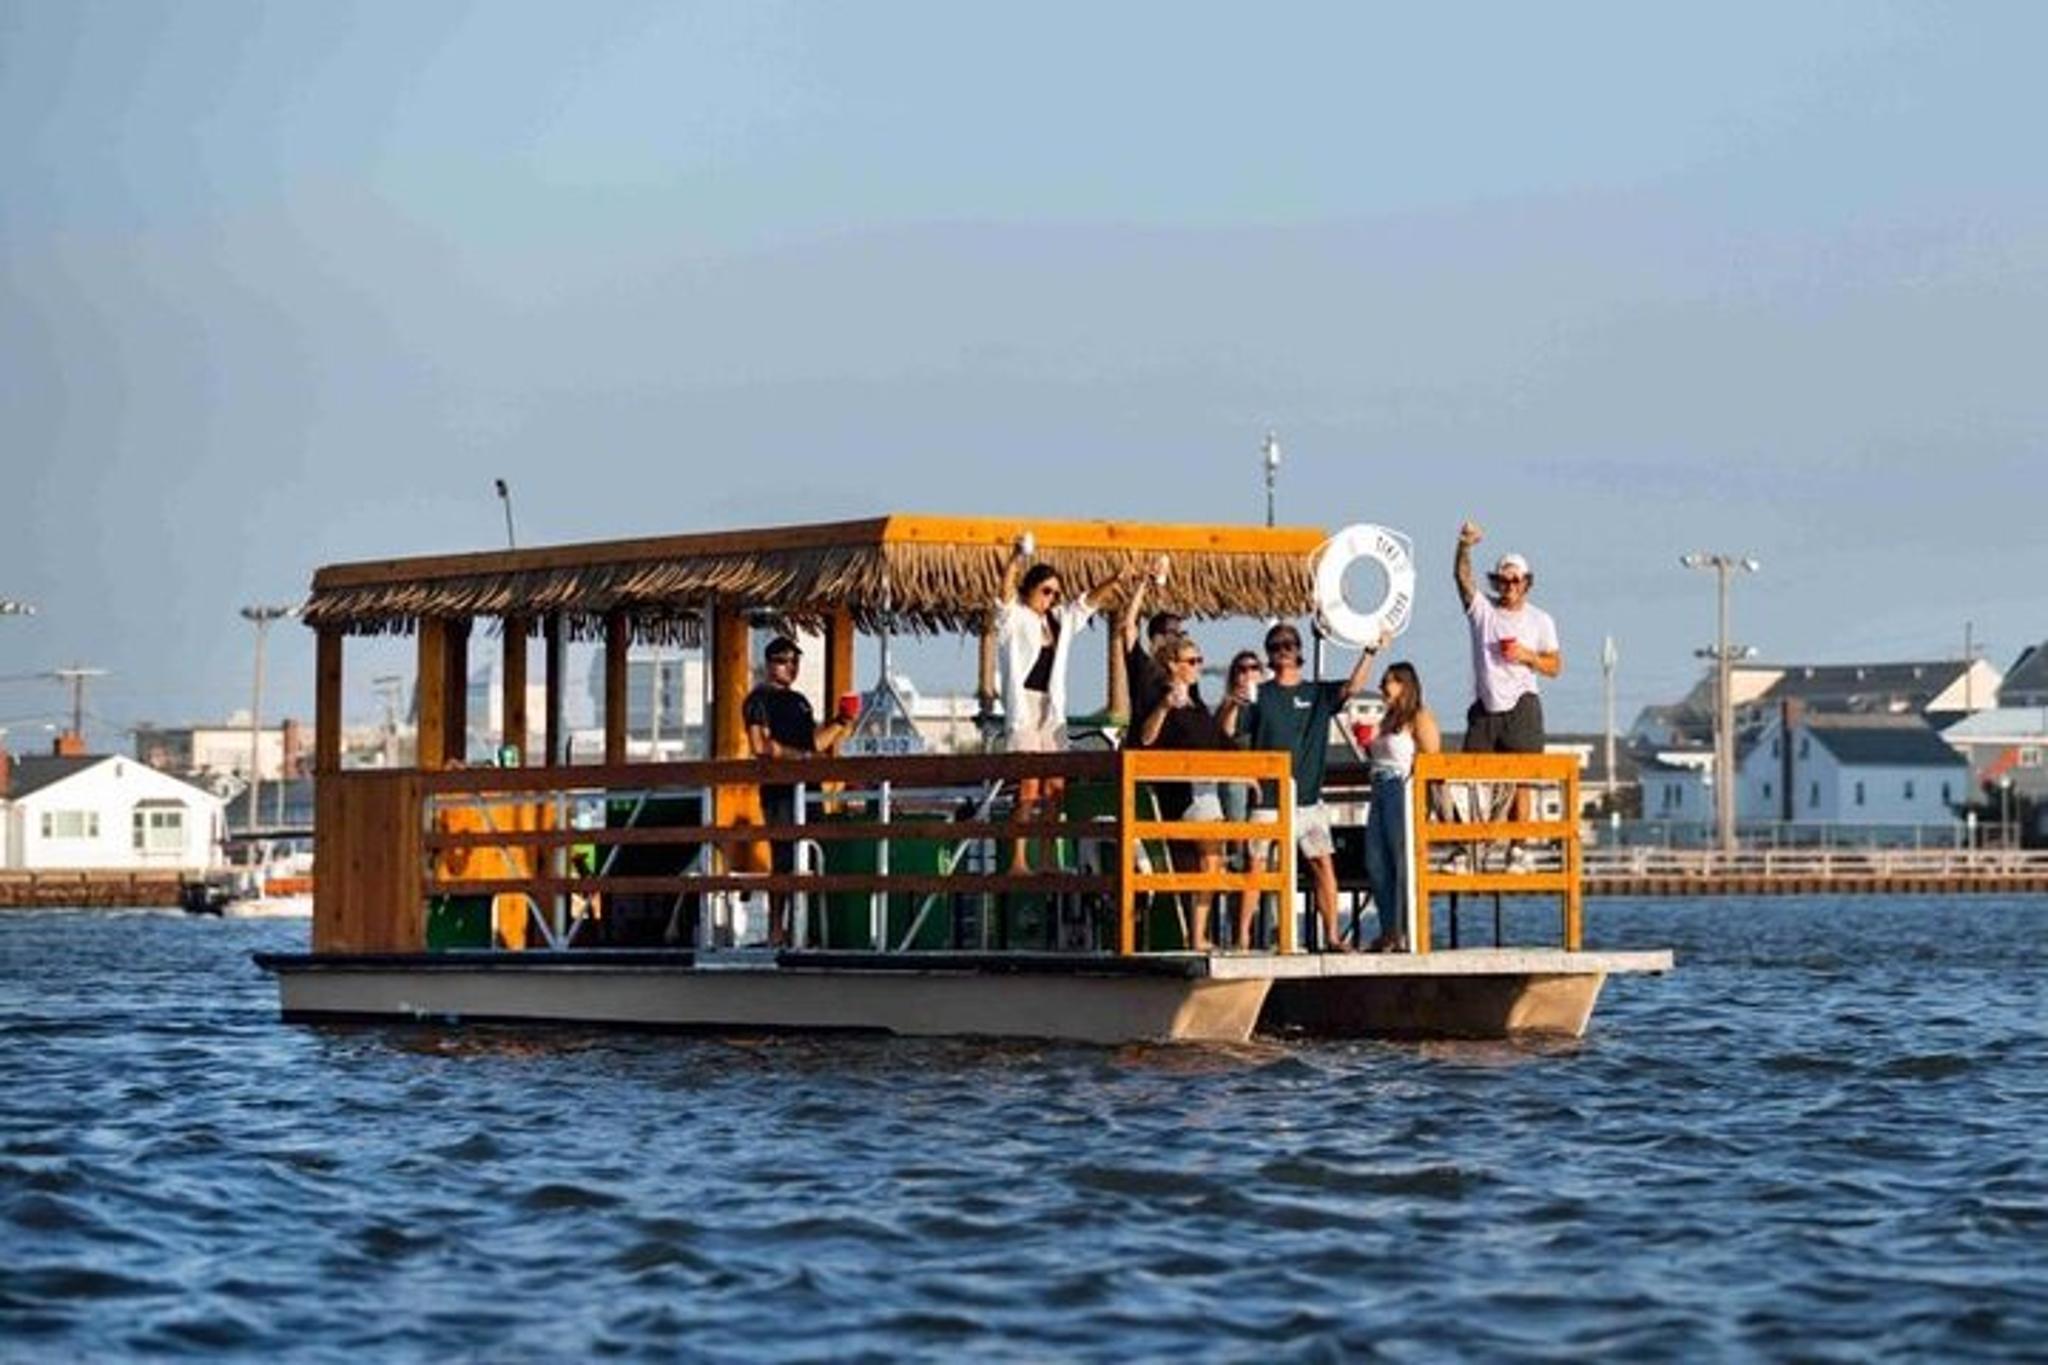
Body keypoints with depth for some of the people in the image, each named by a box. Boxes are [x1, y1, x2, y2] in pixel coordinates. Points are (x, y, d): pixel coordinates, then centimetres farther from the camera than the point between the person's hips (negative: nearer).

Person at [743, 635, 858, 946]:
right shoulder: (759, 700, -1)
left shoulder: (799, 701, 24)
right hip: (779, 788, -8)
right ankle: (776, 930, -11)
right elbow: (761, 745, -11)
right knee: (784, 858, -11)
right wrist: (799, 756, -14)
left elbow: (816, 742, 24)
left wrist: (841, 723, 8)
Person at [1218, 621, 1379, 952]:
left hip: (1309, 797, 2)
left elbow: (1352, 688, -4)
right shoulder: (1259, 695, 6)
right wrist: (1232, 705, -23)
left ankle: (1332, 936, 1)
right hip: (1269, 800, -2)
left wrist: (1369, 653, -15)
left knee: (1323, 862, -2)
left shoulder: (1317, 694, 11)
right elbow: (1229, 729, -2)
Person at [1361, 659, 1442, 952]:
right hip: (1381, 792, 9)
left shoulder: (1419, 719, -5)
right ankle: (1389, 931, 9)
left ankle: (1407, 933, -6)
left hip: (1404, 793, -9)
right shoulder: (1388, 720, 20)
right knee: (1376, 864, 4)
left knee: (1403, 863, -8)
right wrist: (1367, 744, 9)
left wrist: (1413, 783, -18)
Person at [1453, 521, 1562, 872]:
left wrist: (1527, 656, -11)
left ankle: (1518, 849, -1)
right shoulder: (1482, 609, 6)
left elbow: (1555, 666, 7)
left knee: (1519, 782, -4)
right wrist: (1464, 547, -28)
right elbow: (1461, 577, -10)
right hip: (1484, 708, 1)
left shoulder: (1540, 621, 7)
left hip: (1520, 707, -1)